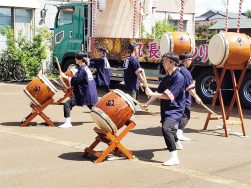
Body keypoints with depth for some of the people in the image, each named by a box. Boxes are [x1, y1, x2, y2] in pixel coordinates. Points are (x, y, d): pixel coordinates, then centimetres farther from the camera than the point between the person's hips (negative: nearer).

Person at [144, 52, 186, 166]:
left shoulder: (178, 77, -18)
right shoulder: (167, 77, 10)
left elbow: (169, 96, -25)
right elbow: (159, 92, 9)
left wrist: (151, 94, -22)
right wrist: (148, 103, -2)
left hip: (175, 110, -10)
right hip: (166, 109, 10)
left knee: (166, 128, -30)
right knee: (170, 127, 30)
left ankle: (174, 157, -33)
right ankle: (177, 144, 61)